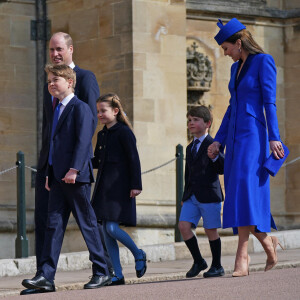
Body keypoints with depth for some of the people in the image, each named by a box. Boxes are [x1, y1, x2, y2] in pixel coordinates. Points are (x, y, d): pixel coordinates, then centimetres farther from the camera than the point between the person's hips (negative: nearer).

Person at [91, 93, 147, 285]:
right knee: (107, 231, 3)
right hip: (104, 187, 8)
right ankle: (117, 275, 6)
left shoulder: (124, 132, -7)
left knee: (112, 228, -15)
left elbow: (134, 159, -10)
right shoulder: (102, 135, 16)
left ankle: (139, 254, 9)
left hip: (119, 187, -8)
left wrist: (136, 185, -14)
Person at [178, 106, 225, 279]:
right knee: (184, 226, -7)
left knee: (211, 230, 0)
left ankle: (217, 266, 14)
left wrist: (215, 156, -29)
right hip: (192, 196, 6)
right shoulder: (190, 148, 19)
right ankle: (198, 261, 8)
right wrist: (185, 196, 21)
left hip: (209, 194, -6)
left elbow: (223, 168, -12)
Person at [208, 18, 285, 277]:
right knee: (239, 196, 5)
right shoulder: (236, 68, 18)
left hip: (253, 135, -8)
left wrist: (273, 137, -18)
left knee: (245, 190, -18)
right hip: (234, 137, 8)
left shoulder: (264, 61, -5)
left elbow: (269, 101, -12)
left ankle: (242, 257, -24)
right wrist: (219, 140, 16)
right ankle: (268, 243, 21)